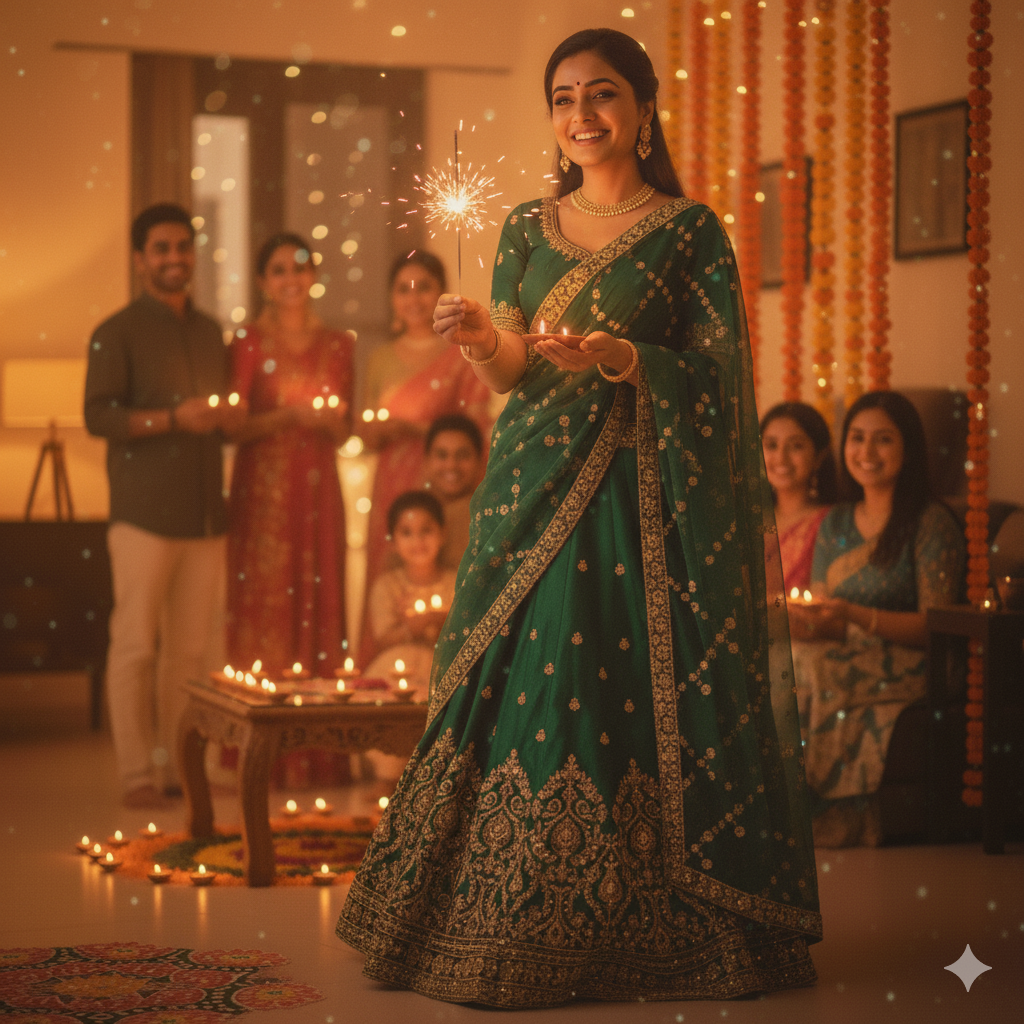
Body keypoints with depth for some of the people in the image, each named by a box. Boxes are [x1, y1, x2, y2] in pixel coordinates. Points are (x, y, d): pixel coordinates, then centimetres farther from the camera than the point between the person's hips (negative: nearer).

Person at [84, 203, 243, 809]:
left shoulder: (210, 333, 19)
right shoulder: (118, 333, 0)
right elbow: (98, 415, -9)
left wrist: (229, 416, 4)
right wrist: (173, 419, -18)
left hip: (205, 512, 5)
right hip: (144, 513, -5)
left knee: (193, 646, 6)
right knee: (136, 645, -4)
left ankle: (179, 763, 14)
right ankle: (137, 773, 1)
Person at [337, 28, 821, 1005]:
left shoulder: (691, 230, 2)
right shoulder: (527, 227, 13)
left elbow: (717, 375, -4)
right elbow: (512, 371, 8)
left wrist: (617, 356, -20)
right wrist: (482, 340, -15)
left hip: (647, 497, -3)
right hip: (537, 485, 3)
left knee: (639, 695, -6)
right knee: (520, 688, -1)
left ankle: (642, 931, 4)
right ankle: (514, 927, 7)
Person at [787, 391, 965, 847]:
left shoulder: (931, 523, -3)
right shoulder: (835, 523, 18)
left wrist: (854, 617, -24)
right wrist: (803, 621, -11)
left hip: (904, 670, -5)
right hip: (843, 661, 6)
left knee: (807, 670, -32)